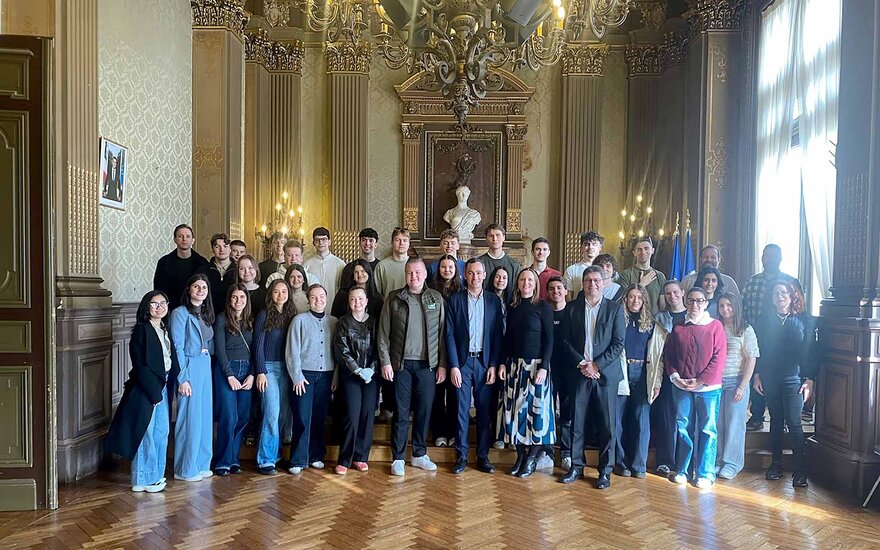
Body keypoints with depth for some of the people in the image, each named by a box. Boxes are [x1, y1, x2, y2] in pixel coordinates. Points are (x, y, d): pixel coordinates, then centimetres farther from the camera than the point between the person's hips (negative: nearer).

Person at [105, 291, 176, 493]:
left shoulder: (165, 330, 11)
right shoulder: (141, 330, -11)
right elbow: (140, 365, -15)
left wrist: (166, 388, 6)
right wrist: (154, 393, -15)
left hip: (162, 387, 8)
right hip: (145, 389, -7)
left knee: (162, 432, 12)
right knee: (146, 434, 1)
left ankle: (155, 475, 24)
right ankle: (142, 480, 12)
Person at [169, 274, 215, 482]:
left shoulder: (206, 314, 15)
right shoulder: (180, 313, -7)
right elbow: (177, 347, -12)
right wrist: (182, 378, -15)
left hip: (206, 367, 7)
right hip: (190, 367, -7)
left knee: (205, 416, 10)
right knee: (190, 417, -2)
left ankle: (201, 464, 22)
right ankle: (185, 469, 9)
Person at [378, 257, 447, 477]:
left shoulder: (436, 298, 5)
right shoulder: (394, 299, 2)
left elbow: (442, 333, 4)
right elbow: (383, 333, 1)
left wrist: (442, 364, 0)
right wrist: (385, 362, -6)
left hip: (427, 364, 2)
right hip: (401, 363, -1)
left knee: (424, 410, 9)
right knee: (401, 412, 4)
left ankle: (420, 454, 24)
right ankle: (397, 458, 15)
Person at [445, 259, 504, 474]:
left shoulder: (494, 300, 5)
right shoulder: (455, 299, 1)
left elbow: (498, 335, 4)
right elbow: (449, 334, -2)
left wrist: (494, 365, -3)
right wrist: (453, 366, -8)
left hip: (485, 362, 1)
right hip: (462, 361, -1)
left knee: (485, 411, 6)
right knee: (461, 410, 3)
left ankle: (483, 456, 17)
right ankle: (461, 456, 14)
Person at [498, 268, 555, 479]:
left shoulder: (543, 307, -3)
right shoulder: (512, 307, 9)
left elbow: (549, 339, -6)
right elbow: (507, 338, 12)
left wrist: (543, 367, -14)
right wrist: (503, 363, 3)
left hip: (536, 365, -4)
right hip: (514, 365, 4)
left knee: (536, 409, -1)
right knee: (515, 409, 5)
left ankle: (532, 457, 12)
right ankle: (520, 455, 16)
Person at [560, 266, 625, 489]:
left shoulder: (615, 309, 3)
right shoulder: (573, 308, 7)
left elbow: (618, 343, -3)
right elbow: (566, 340, 5)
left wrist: (596, 364, -11)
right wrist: (581, 363, -8)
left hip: (606, 373, -1)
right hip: (579, 373, 1)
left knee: (607, 425, 3)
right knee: (577, 422, 5)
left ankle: (605, 471, 15)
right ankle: (576, 467, 17)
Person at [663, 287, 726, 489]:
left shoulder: (715, 326, -1)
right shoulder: (678, 328, 8)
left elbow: (719, 357, -7)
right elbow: (668, 355, 8)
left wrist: (701, 380, -12)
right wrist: (675, 377, -6)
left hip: (708, 387, -3)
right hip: (681, 387, 3)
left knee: (707, 429, 3)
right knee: (683, 427, 8)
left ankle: (705, 474, 13)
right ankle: (682, 470, 19)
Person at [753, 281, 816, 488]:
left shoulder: (805, 320, 0)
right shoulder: (764, 319, 6)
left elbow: (811, 352, -1)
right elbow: (758, 349, 7)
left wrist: (809, 379, -6)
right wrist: (757, 375, 2)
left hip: (794, 377, -2)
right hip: (770, 377, 3)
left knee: (793, 422, -7)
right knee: (775, 420, 11)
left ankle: (800, 469, 2)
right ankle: (776, 462, 21)